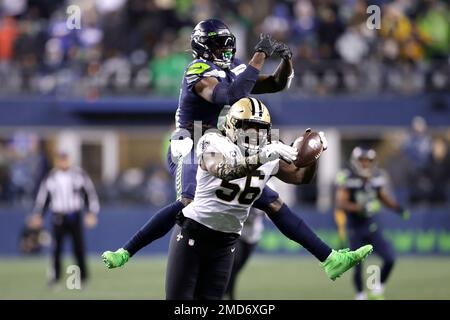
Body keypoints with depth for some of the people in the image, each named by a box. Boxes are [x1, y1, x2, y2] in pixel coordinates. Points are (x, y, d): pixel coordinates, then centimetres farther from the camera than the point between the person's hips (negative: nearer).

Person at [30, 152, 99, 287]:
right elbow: (42, 197, 8)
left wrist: (92, 213, -7)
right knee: (56, 247, -6)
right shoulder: (50, 178, 2)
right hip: (58, 217, 1)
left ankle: (83, 276, 9)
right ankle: (54, 276, 4)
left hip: (75, 216, -1)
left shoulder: (79, 174, -1)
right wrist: (37, 215, 0)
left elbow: (90, 193, 1)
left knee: (79, 247, -2)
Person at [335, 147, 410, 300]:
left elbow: (384, 197, 15)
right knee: (357, 267, 0)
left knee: (389, 259, -8)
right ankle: (360, 295, 24)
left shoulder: (376, 178, 0)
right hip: (355, 228, -4)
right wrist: (360, 208, -36)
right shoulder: (347, 179, -16)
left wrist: (398, 208, -1)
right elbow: (340, 203, -24)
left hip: (372, 226, 4)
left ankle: (379, 286, 16)